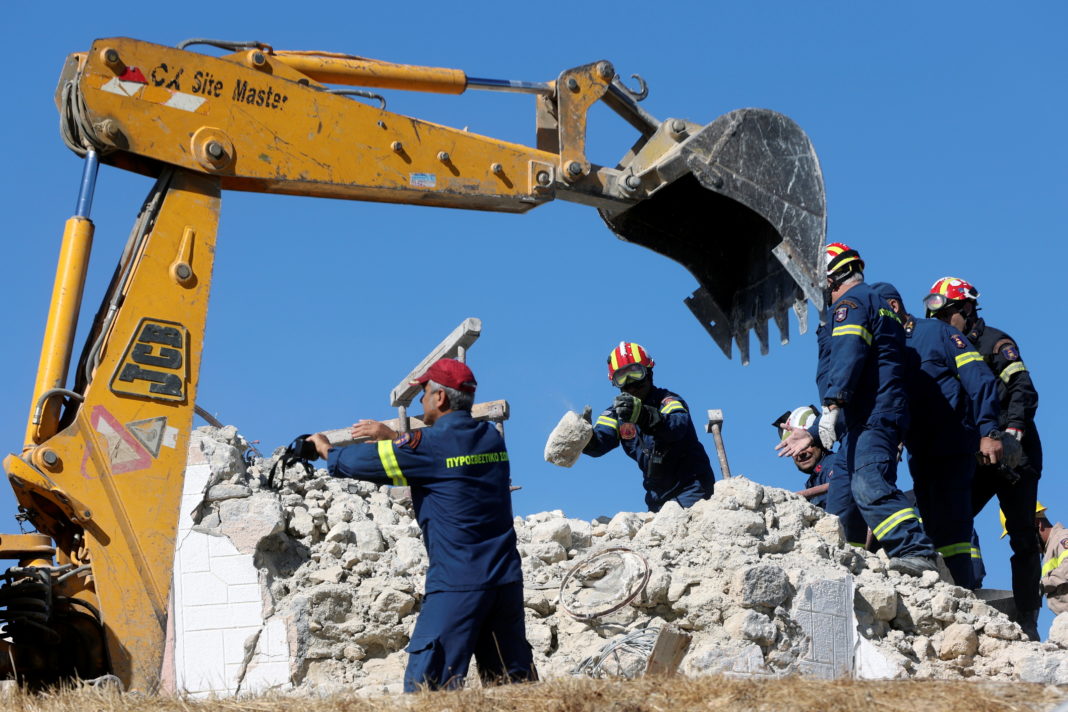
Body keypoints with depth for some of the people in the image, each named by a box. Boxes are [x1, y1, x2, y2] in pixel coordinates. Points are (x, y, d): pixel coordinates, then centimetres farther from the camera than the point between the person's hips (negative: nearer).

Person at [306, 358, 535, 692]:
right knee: (515, 681, 10)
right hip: (507, 580, 7)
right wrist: (390, 436, 34)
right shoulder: (491, 437, 11)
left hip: (458, 583, -7)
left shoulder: (429, 444, -9)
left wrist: (327, 450, 22)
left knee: (427, 684, -5)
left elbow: (360, 463, 2)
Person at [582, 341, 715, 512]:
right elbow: (600, 442, -9)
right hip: (658, 494, 6)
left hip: (690, 487, -6)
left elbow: (677, 427, -33)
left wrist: (644, 415, -52)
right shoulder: (618, 410, 7)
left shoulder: (667, 400, -10)